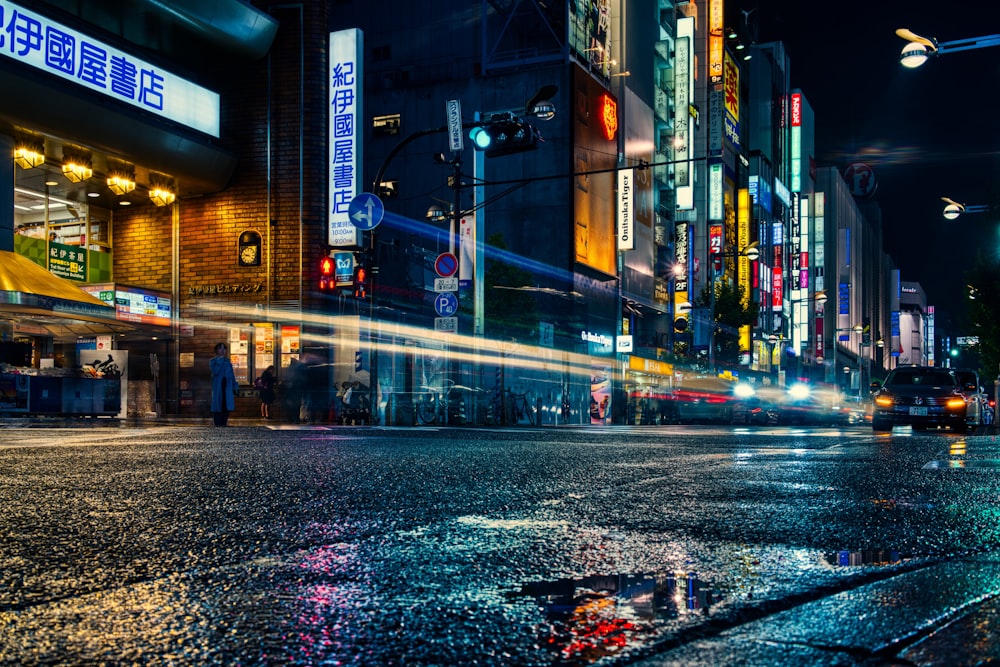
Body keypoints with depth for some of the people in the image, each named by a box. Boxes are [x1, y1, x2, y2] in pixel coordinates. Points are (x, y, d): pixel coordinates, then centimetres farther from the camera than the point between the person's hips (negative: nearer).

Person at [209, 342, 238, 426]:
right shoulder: (213, 361, 3)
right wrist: (220, 360, -13)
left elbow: (232, 375, 14)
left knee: (226, 406, -1)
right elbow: (215, 371, -16)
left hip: (227, 386, 3)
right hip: (218, 387, -3)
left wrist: (235, 388, 8)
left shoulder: (228, 361, 14)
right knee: (218, 406, -4)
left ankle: (224, 423, 4)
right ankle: (218, 424, -2)